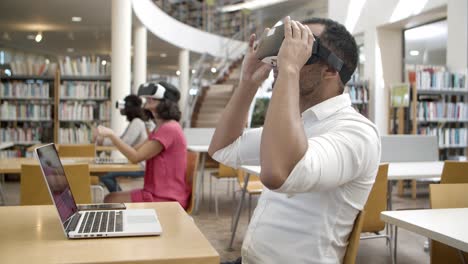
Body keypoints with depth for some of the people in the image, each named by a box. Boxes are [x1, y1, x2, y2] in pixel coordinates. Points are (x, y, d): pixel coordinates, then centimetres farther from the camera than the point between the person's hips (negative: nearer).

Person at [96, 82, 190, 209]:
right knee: (110, 199, 5)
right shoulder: (161, 128, 17)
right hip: (158, 192, 10)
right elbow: (136, 151, 12)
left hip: (167, 198, -10)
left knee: (112, 201, -7)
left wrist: (111, 134, -14)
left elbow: (136, 157, -19)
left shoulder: (169, 128, -18)